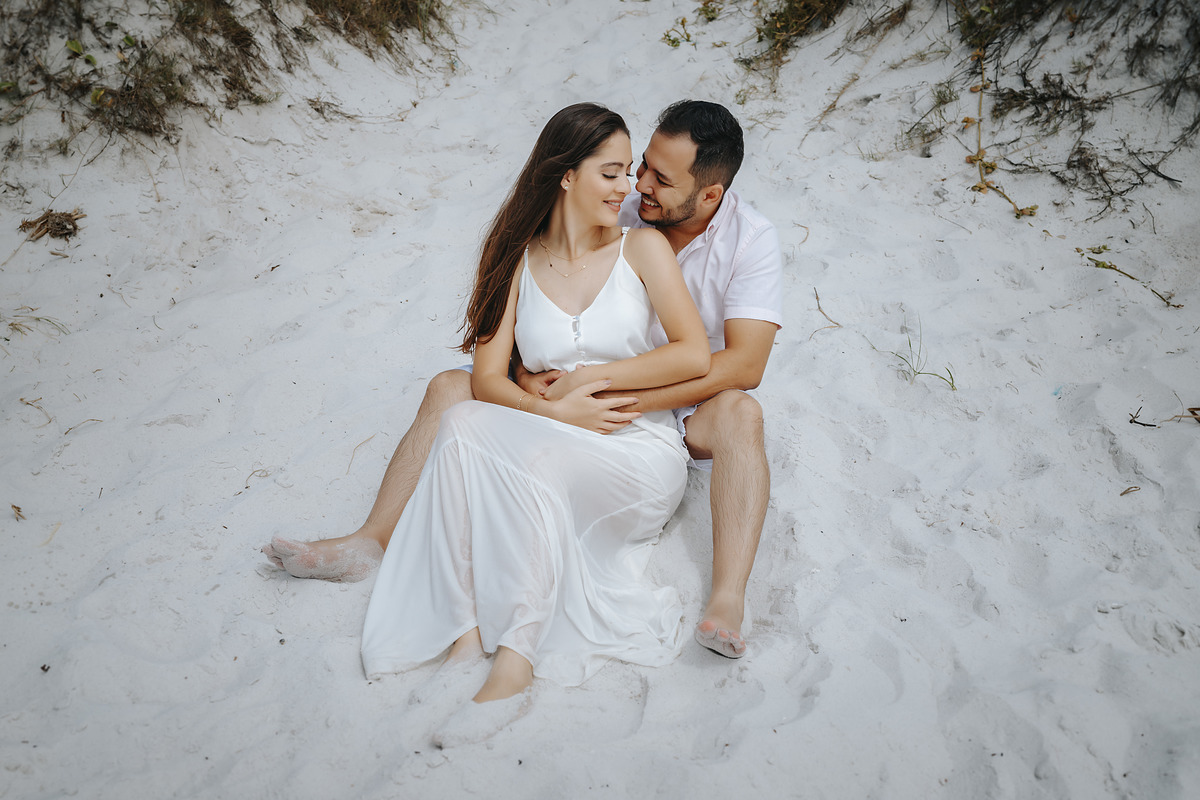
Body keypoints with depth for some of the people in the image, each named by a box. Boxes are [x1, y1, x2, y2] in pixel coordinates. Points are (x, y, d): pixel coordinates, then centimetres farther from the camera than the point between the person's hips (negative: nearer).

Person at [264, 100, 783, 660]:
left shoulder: (751, 239, -15)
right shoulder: (618, 213, -8)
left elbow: (745, 364, -25)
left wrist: (634, 400, -34)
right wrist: (526, 373, -22)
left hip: (682, 410, -3)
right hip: (585, 391, 3)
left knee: (737, 412, -37)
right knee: (451, 389, -12)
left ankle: (726, 602, -47)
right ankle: (372, 543, -14)